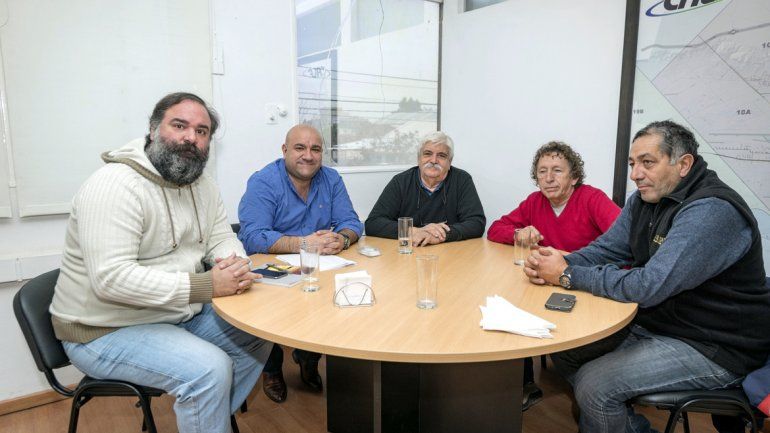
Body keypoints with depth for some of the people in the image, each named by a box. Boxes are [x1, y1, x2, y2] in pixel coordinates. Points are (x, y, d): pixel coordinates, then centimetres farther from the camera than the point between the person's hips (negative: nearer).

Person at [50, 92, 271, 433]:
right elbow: (111, 279, -30)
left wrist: (236, 266, -19)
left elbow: (222, 239, 6)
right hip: (107, 331, -8)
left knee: (259, 335, 4)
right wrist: (206, 286, -32)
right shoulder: (116, 185, -23)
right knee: (210, 368, -26)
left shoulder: (203, 184, 4)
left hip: (180, 313, 8)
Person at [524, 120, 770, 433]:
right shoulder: (643, 201, 3)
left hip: (712, 348, -8)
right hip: (652, 323, 8)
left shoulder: (711, 211, -25)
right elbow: (606, 249, 5)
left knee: (594, 385, -20)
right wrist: (558, 263, -16)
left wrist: (568, 275, -24)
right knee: (564, 350, 3)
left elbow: (650, 286, -31)